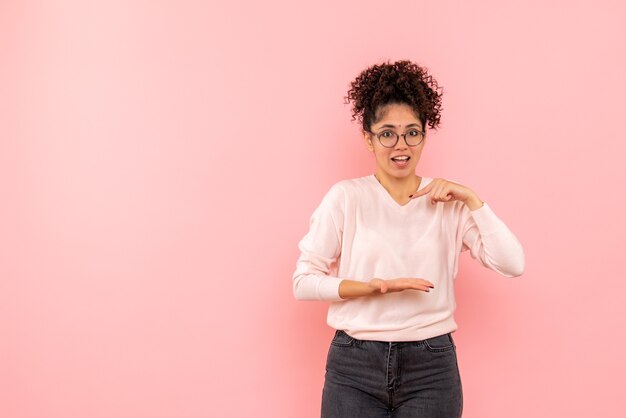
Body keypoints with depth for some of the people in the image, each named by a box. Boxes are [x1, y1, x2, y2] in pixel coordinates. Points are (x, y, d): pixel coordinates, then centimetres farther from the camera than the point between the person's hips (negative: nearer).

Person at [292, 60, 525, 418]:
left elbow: (513, 264, -6)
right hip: (354, 365, -1)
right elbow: (303, 281, -5)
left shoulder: (449, 203, 3)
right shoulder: (346, 197, -2)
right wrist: (374, 286, -16)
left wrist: (471, 199, -10)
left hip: (431, 366, 2)